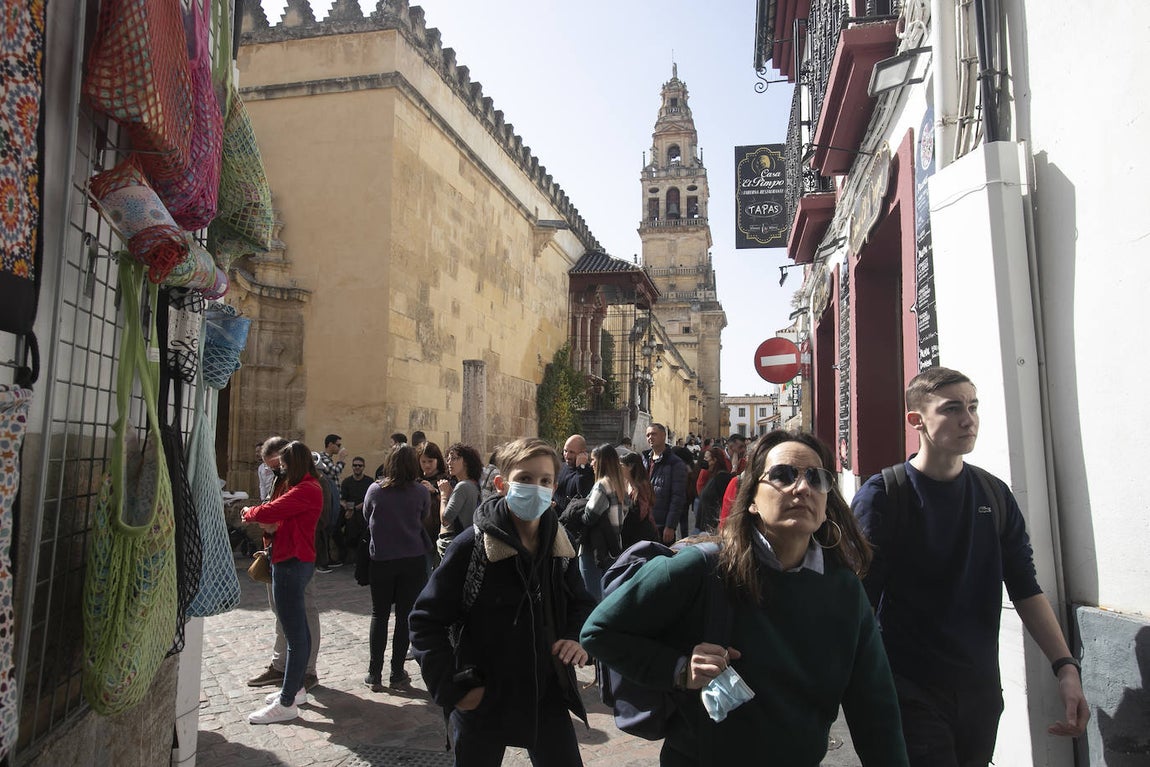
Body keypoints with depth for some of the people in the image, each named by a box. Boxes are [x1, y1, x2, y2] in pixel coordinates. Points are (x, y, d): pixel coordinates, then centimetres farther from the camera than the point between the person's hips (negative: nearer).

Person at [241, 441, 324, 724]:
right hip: (295, 562, 11)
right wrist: (257, 514, -3)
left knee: (295, 633, -5)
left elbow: (268, 513, -23)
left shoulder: (305, 491, -19)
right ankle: (295, 688, 32)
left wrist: (249, 512, -3)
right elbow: (281, 514, 14)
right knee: (297, 629, 19)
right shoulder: (307, 488, 15)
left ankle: (286, 704, 2)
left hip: (292, 564, -11)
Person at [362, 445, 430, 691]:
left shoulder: (375, 490, -6)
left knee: (379, 615, 12)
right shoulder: (421, 491, -8)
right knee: (405, 615, 8)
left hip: (381, 560, 1)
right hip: (413, 560, 0)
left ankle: (374, 674, 14)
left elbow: (366, 516, 10)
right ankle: (397, 673, 14)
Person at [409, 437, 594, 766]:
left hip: (548, 697, 4)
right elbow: (426, 621, -12)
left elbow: (581, 603, 13)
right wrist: (452, 688, -16)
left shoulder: (559, 546, -2)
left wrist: (577, 637, -7)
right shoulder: (472, 545, -17)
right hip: (483, 702, -3)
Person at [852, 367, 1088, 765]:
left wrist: (1066, 666, -4)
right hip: (912, 694, -5)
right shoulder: (881, 496, -12)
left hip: (981, 688, 5)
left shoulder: (995, 494, 5)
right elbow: (860, 602, -13)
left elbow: (1026, 590, 6)